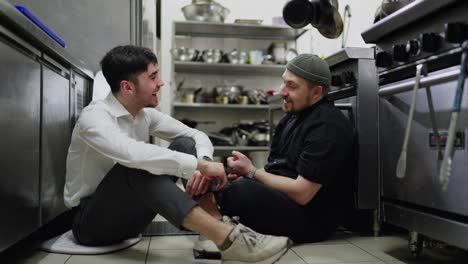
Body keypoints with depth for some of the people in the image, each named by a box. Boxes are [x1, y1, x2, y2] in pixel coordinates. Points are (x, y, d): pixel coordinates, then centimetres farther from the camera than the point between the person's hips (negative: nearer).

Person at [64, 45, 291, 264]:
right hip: (90, 219, -6)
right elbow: (133, 154, -42)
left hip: (127, 213, 6)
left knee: (185, 145, -10)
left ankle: (217, 225, -21)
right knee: (137, 166, -37)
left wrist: (203, 162, -24)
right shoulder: (94, 117, -22)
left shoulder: (146, 114, -1)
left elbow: (198, 136, -1)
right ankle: (226, 238, -43)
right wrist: (201, 165, -38)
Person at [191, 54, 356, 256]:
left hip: (310, 220, -10)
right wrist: (246, 172, -4)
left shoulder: (327, 127, -19)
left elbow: (301, 193, -23)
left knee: (241, 189, -36)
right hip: (281, 196, 10)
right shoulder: (295, 113, 11)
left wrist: (252, 172, -12)